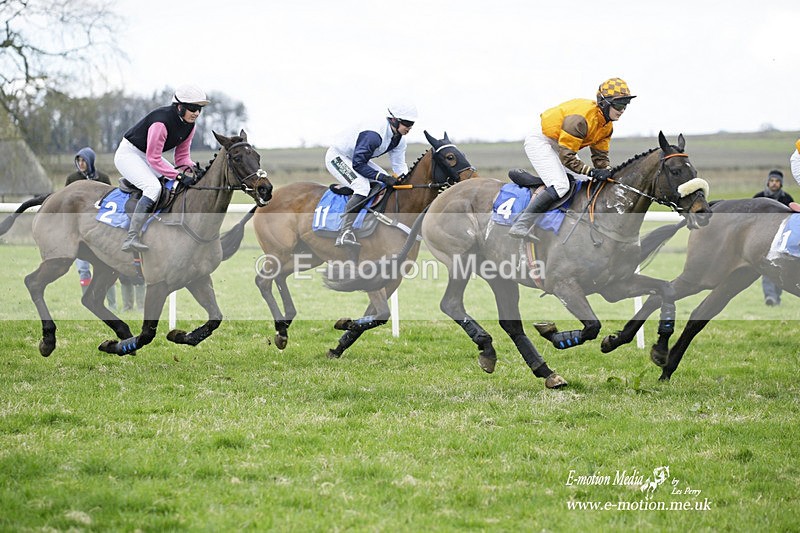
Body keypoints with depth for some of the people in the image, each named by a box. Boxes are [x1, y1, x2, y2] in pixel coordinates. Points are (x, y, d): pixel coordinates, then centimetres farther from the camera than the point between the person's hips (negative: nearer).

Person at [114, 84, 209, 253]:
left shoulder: (189, 125, -4)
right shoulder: (162, 121, -31)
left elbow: (182, 155, 4)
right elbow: (154, 159, -30)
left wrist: (192, 167, -17)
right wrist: (178, 175, -34)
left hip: (150, 156, 10)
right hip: (128, 153, -10)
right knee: (153, 187, -31)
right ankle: (131, 239, -37)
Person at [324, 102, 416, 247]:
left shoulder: (398, 139, -6)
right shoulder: (373, 134, -35)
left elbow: (399, 165, -1)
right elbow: (358, 164, -33)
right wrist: (383, 177, -36)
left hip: (358, 158, 10)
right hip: (337, 157, -10)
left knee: (391, 183, 3)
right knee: (363, 187, -30)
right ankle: (345, 233, -35)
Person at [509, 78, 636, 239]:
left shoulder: (607, 126, -1)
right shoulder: (581, 118, -31)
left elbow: (600, 156, 5)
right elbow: (566, 157, -30)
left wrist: (608, 173, -14)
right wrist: (591, 172, -32)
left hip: (559, 145, 11)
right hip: (540, 141, -10)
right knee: (560, 186, -26)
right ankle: (521, 224, -24)